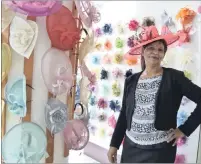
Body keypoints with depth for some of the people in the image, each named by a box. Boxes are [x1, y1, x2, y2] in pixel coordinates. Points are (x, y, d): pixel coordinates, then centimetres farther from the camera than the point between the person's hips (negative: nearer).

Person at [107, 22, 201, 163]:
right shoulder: (131, 80, 4)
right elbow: (124, 114, 9)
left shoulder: (174, 77, -8)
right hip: (131, 146, 4)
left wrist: (185, 130, -10)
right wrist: (114, 144, 9)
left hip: (160, 149, -3)